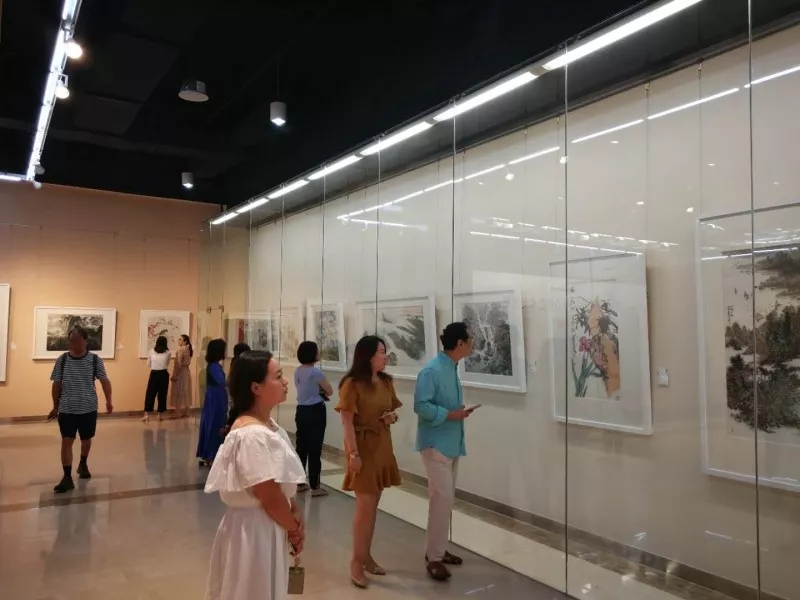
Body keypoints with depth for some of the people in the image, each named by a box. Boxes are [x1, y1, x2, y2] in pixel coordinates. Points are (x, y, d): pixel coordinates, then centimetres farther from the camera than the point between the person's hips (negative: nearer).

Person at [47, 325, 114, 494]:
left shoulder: (95, 360, -6)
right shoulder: (62, 360, -2)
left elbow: (104, 381, -3)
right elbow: (57, 385, 6)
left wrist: (109, 400, -13)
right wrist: (55, 407, 9)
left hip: (88, 408, 0)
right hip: (67, 409, 0)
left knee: (86, 439, 16)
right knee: (67, 441, -5)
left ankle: (83, 464, 41)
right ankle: (67, 477, -1)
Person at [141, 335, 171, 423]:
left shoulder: (152, 351, 2)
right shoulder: (168, 353, 0)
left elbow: (148, 364, 9)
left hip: (154, 374, 0)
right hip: (163, 374, 0)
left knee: (150, 393, 4)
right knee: (162, 394, 8)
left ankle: (147, 415, -3)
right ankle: (161, 415, 12)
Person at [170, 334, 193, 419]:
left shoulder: (180, 350, -17)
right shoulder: (188, 349, 9)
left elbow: (178, 364, -20)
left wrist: (174, 375, -17)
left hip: (180, 372, -9)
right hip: (187, 371, 9)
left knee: (179, 393, -3)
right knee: (185, 393, 12)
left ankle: (178, 414, 0)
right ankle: (185, 412, 16)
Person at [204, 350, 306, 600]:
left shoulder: (269, 426, 2)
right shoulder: (252, 436, -27)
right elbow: (270, 498, -23)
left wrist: (295, 516, -2)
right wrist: (294, 528, -8)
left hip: (270, 527, 9)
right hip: (255, 530, -9)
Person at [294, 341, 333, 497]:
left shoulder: (298, 371, 7)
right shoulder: (316, 372, -17)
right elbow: (330, 391, -7)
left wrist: (318, 392, 4)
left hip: (301, 411, 8)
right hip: (315, 412, -8)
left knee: (301, 447, 14)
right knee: (315, 449, -1)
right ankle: (315, 487, 5)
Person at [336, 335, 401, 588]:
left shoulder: (386, 382, 6)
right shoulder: (352, 384, -15)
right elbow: (347, 421, -16)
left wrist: (393, 416, -4)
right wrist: (353, 453, -19)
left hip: (383, 446, 7)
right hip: (363, 446, -7)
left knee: (373, 505, 15)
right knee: (365, 505, -2)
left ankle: (366, 555, 29)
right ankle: (356, 561, 14)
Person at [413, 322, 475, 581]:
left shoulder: (452, 369, 9)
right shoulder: (432, 370, -19)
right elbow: (421, 406, -23)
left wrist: (460, 411, 0)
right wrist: (450, 415, -20)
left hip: (452, 442, 9)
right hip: (435, 443, -9)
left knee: (447, 499, 15)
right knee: (442, 498, -8)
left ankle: (438, 549, 28)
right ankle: (433, 557, 4)